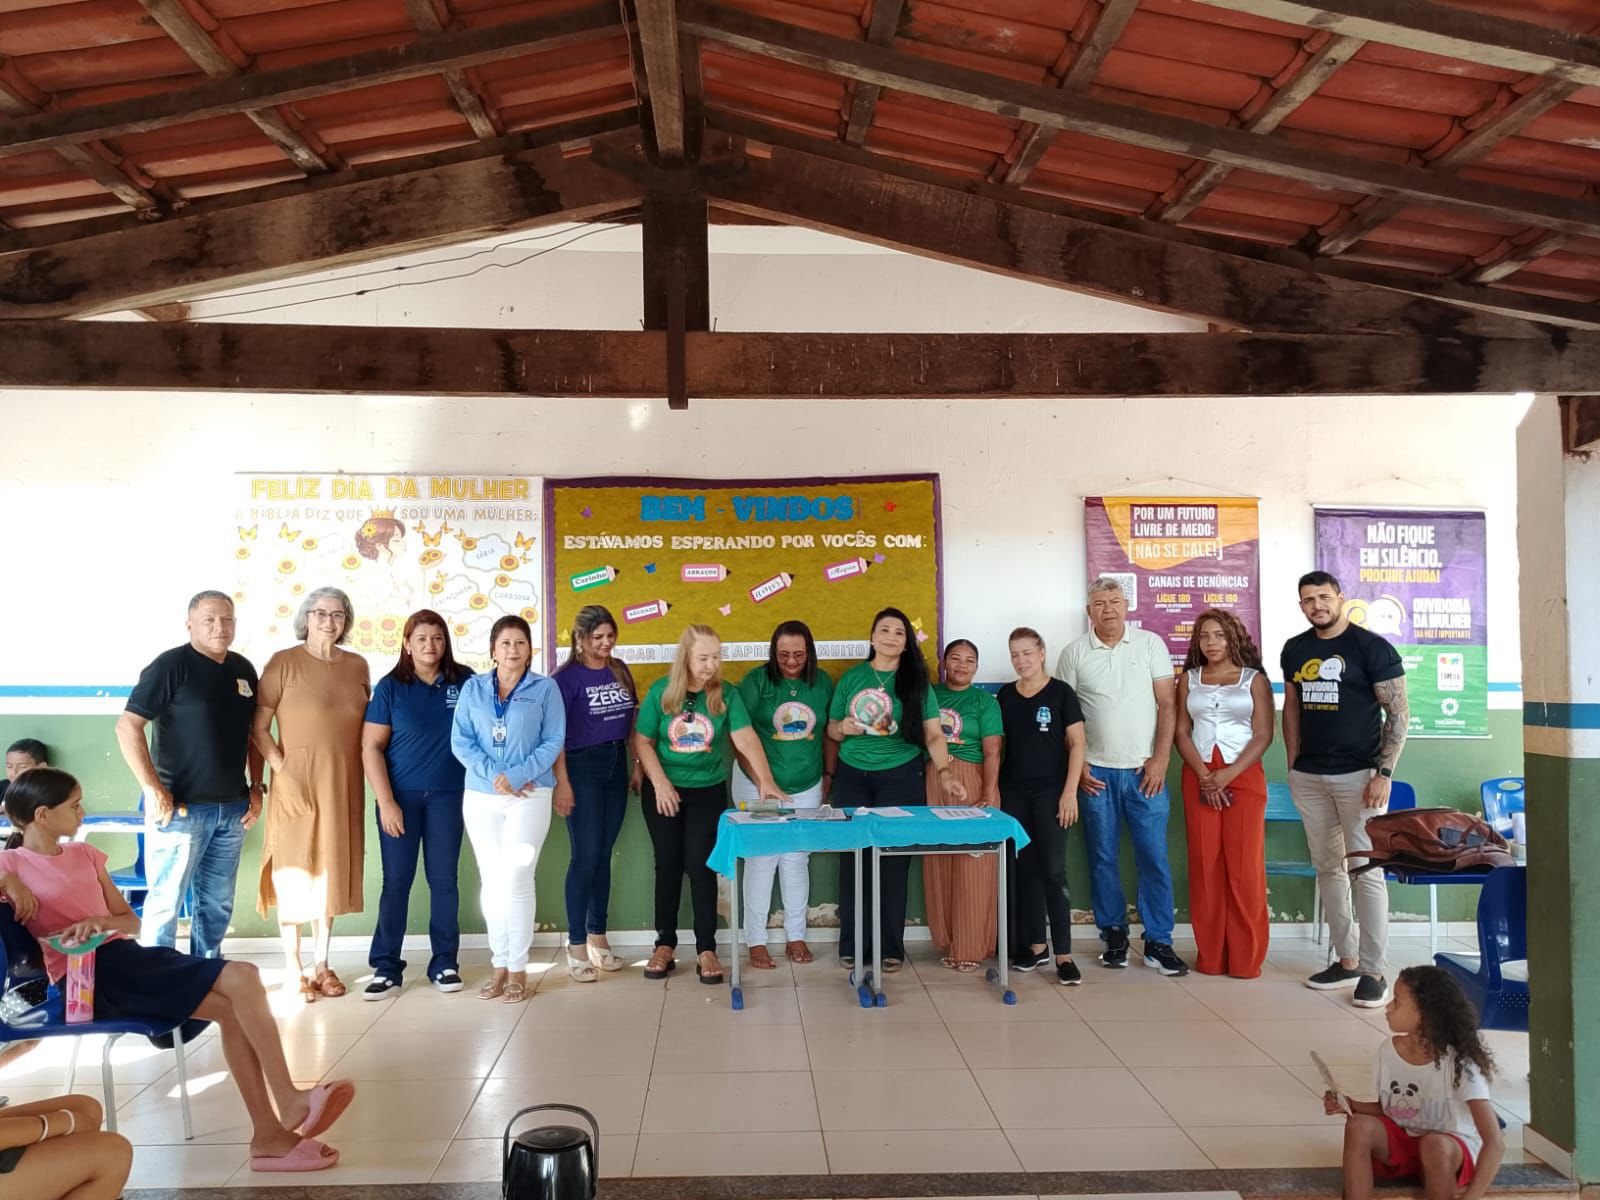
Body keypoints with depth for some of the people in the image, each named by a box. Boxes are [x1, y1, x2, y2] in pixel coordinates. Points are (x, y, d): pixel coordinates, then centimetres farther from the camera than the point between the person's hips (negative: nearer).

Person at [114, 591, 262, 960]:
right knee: (166, 900, 1)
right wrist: (152, 788, -17)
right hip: (180, 807, -6)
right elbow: (128, 726, -14)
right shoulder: (171, 665, -9)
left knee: (217, 902, 14)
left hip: (232, 808, 6)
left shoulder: (244, 669, 10)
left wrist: (256, 787, 10)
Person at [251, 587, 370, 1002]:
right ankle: (293, 970, 13)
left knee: (332, 871, 11)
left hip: (343, 784, 4)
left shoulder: (357, 666, 8)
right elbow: (258, 727, -8)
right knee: (294, 872, 3)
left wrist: (366, 768, 5)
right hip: (298, 781, -4)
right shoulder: (284, 662, -5)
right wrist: (281, 767, -16)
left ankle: (321, 964, 24)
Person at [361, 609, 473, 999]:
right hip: (400, 795, -1)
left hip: (447, 796, 1)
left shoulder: (464, 681, 0)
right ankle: (386, 968, 11)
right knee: (396, 881, 3)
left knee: (444, 879, 7)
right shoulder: (390, 687, -2)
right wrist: (386, 802, -11)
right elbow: (371, 747, -4)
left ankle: (445, 963, 17)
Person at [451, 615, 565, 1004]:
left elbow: (553, 741, -4)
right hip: (480, 796, 3)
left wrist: (518, 775, -16)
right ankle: (499, 964, 18)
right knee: (491, 881, 7)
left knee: (516, 880, -6)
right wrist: (494, 774, -14)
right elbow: (460, 741, 0)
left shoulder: (545, 688, 2)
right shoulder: (473, 688, 7)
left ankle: (517, 968, 6)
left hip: (530, 796, -2)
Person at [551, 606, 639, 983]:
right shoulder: (567, 676, -10)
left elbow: (632, 718, 12)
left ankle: (598, 936, 22)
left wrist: (638, 765, 9)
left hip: (616, 764, 5)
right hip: (581, 767, -5)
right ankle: (576, 947, 5)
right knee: (586, 856, -4)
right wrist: (562, 782, -17)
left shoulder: (619, 669, 7)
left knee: (604, 854, 11)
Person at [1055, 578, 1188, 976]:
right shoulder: (1074, 654, 3)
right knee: (1103, 858, 7)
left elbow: (1167, 704, 1)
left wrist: (1160, 759, -6)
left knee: (1154, 857, 0)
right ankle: (1114, 936, 20)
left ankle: (1158, 942, 10)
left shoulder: (1151, 644, 2)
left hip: (1144, 771, 0)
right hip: (1096, 774, 1)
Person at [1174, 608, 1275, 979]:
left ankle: (1246, 958, 5)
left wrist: (1228, 775, -13)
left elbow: (1263, 735, -2)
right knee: (1204, 866, 1)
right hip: (1199, 778, 2)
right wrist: (1204, 775, -8)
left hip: (1244, 776, -2)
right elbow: (1182, 732, 6)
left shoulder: (1254, 679, 5)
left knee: (1245, 866, -4)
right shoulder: (1189, 679, 11)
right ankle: (1210, 955, 9)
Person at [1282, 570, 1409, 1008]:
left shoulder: (1371, 647, -6)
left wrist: (1384, 774, -14)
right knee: (1327, 868, 10)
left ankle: (1373, 971, 2)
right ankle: (1346, 960, 20)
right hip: (1308, 776, 5)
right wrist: (1293, 764, 12)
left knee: (1365, 872, -5)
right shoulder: (1295, 649, 9)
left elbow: (1398, 713, -7)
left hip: (1358, 774, -5)